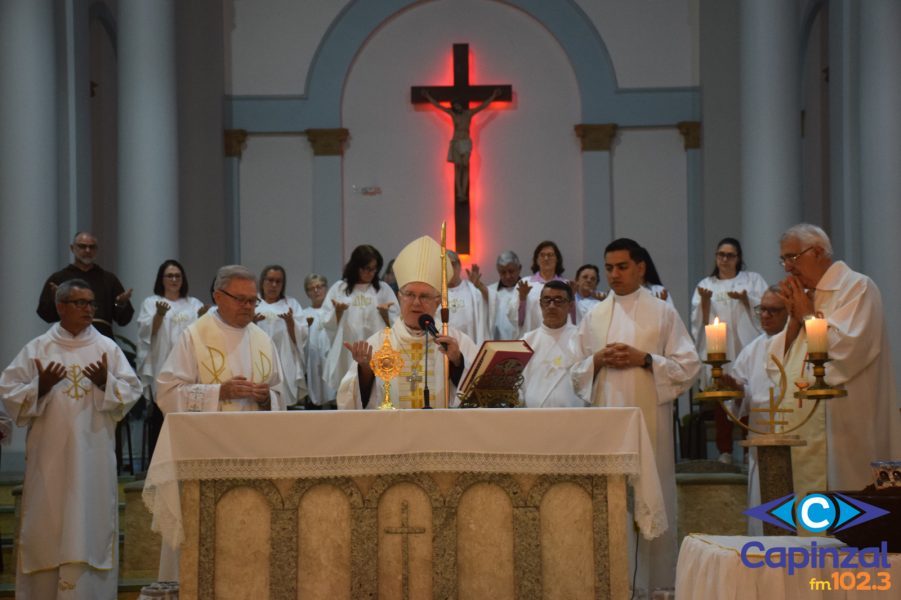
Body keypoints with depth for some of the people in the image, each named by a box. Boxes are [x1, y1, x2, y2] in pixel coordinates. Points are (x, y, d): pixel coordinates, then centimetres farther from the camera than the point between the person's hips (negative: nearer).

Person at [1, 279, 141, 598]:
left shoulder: (107, 348, 7)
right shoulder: (36, 349, 5)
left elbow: (132, 391, 4)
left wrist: (106, 383, -14)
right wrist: (40, 387, -15)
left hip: (93, 455, 1)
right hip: (49, 455, 0)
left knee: (91, 522, -1)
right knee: (47, 523, 1)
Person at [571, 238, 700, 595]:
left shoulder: (663, 313, 3)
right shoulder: (593, 317, 13)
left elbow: (688, 367, -1)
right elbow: (576, 375, 14)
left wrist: (644, 359, -12)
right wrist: (597, 361, -6)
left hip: (649, 421, -3)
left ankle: (656, 581, 5)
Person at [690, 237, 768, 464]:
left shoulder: (753, 280, 15)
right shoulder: (705, 285, 18)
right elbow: (699, 320, 9)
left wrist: (745, 298, -11)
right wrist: (704, 300, -8)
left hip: (745, 347, -1)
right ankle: (725, 451, 1)